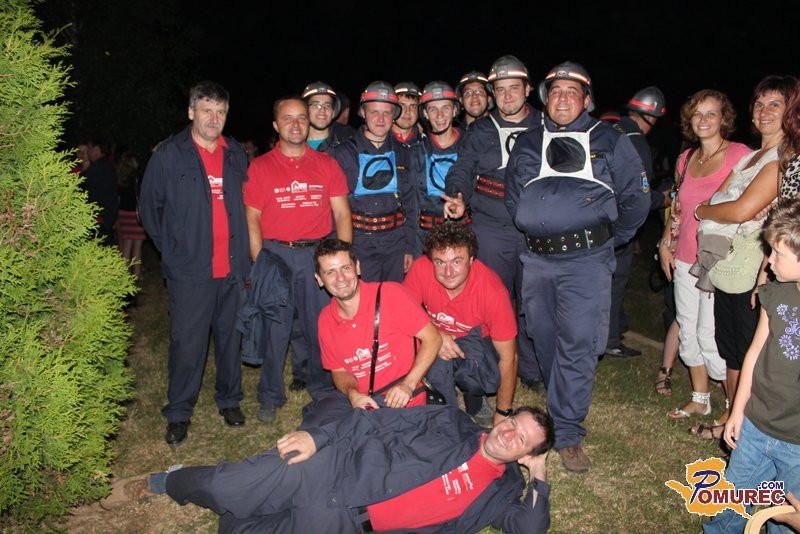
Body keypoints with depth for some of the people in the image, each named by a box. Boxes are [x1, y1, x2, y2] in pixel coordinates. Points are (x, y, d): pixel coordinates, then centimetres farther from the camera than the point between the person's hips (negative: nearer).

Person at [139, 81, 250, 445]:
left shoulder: (237, 155, 9)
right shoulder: (169, 155, -2)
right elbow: (150, 209, 4)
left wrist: (242, 253, 10)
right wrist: (172, 249, 4)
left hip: (233, 268, 4)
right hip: (189, 271, -3)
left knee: (230, 338, 12)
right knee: (187, 344, 0)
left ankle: (229, 401, 30)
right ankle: (178, 414, 17)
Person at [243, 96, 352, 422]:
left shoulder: (327, 164, 9)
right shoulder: (260, 167, 5)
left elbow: (342, 214, 6)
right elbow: (252, 218, 2)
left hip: (320, 253, 1)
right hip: (276, 254, -1)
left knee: (322, 328, 7)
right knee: (275, 329, 3)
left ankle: (323, 391, 25)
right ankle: (271, 398, 19)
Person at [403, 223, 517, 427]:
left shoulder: (492, 290, -30)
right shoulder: (421, 269, -24)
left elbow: (508, 357, -22)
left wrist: (502, 414, -16)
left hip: (478, 342, -1)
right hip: (437, 336, 2)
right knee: (438, 358, -33)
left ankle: (475, 402, 1)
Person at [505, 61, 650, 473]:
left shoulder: (610, 141, 5)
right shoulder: (527, 143, 13)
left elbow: (636, 199, 6)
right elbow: (512, 198, 20)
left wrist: (610, 239, 7)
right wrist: (535, 230, 14)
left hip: (587, 260, -3)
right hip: (537, 259, 4)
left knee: (577, 345, -8)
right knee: (545, 340, 12)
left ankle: (568, 434, 2)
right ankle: (562, 406, 34)